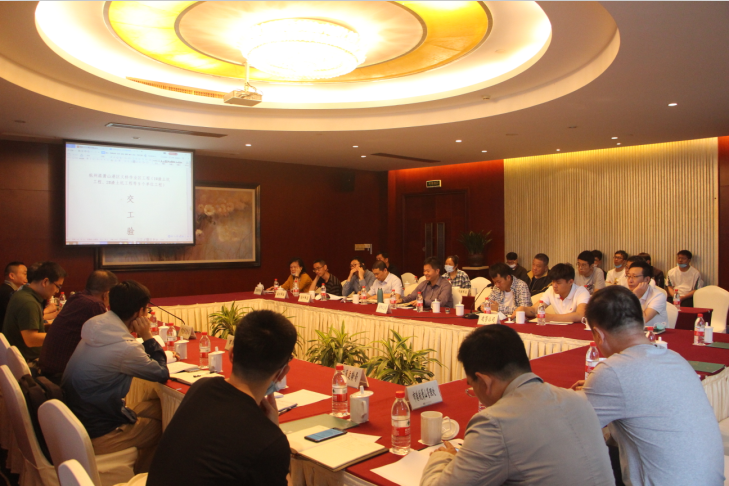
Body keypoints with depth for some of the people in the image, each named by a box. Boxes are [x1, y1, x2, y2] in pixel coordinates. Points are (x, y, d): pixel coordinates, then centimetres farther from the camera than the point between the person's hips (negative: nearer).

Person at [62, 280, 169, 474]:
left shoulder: (95, 330, -3)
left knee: (156, 407, 16)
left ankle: (139, 471, 32)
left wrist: (143, 340, 0)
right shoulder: (124, 347, -28)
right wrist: (147, 336, -11)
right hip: (96, 436, -8)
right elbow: (162, 374, -13)